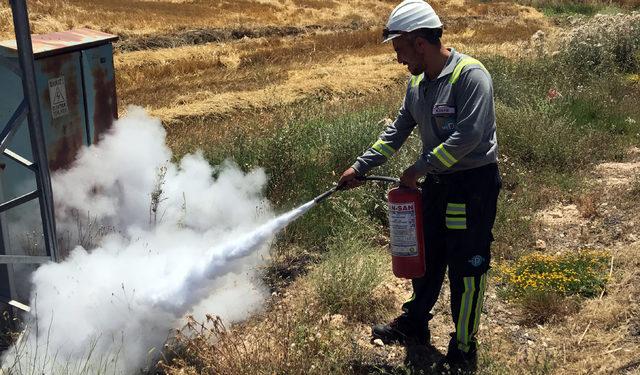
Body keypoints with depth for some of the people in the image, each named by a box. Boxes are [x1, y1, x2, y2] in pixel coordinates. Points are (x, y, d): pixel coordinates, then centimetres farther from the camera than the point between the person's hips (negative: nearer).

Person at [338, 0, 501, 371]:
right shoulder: (417, 83, 6)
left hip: (473, 184, -8)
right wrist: (360, 167, 11)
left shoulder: (470, 75, -20)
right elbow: (398, 131, 15)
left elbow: (467, 137, -28)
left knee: (466, 268, 1)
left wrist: (419, 168, -21)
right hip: (437, 183, 8)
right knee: (428, 257, 20)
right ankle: (414, 324, 39)